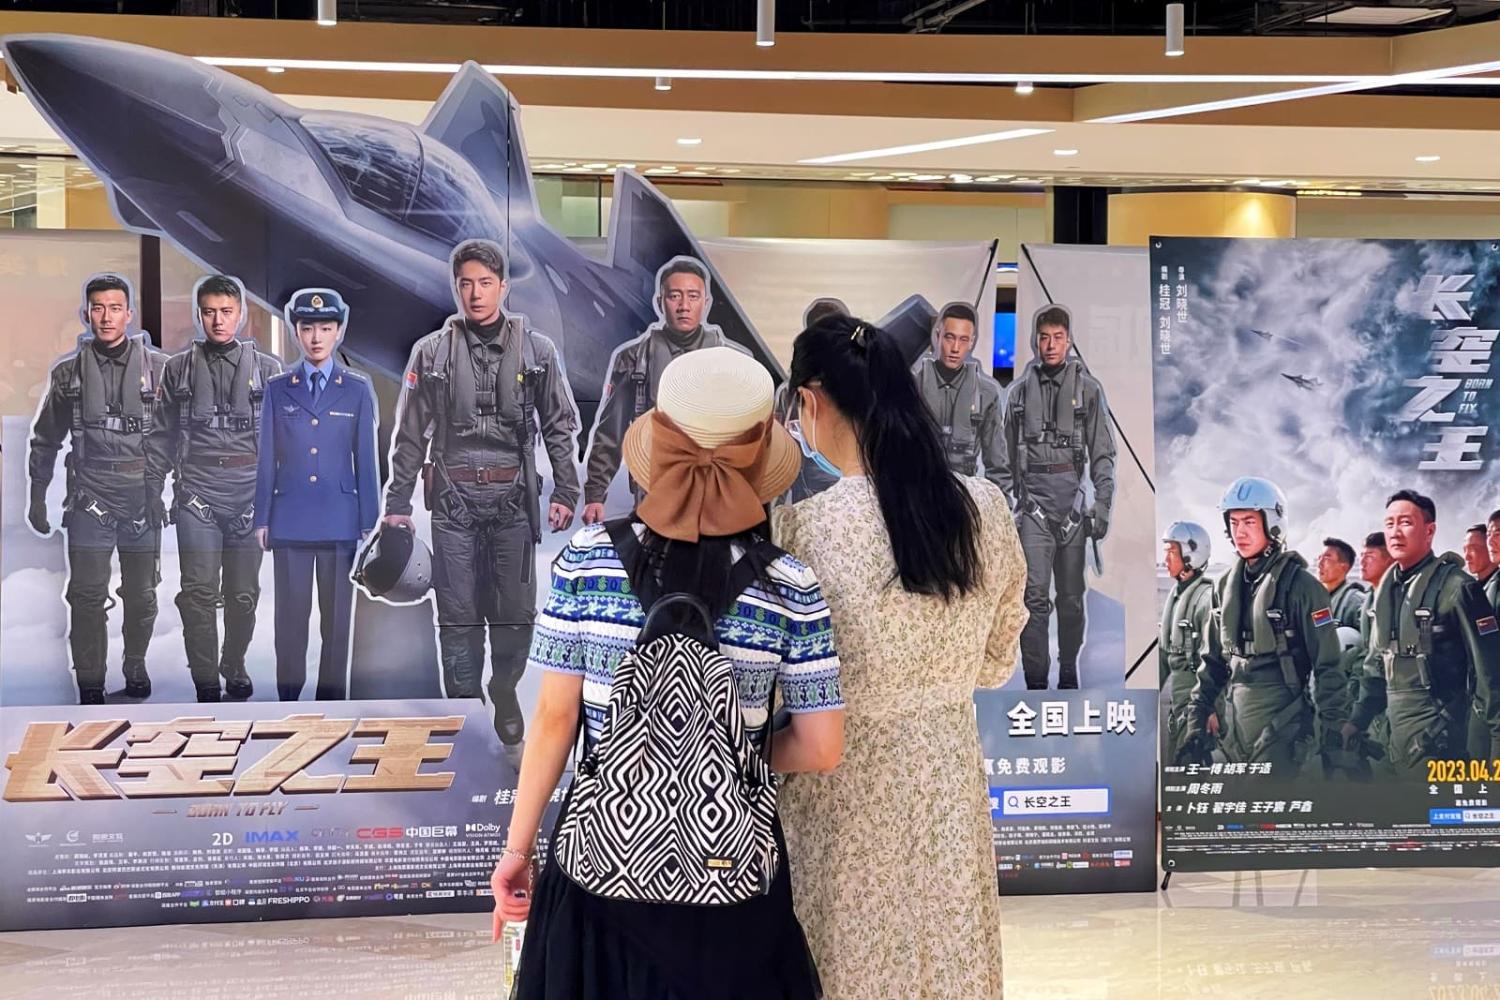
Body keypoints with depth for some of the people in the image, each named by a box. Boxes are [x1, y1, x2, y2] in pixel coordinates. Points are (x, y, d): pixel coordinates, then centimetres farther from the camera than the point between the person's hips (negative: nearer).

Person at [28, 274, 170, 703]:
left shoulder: (158, 367, 2)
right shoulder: (69, 371, 6)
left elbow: (174, 434, 3)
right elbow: (46, 439, 13)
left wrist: (159, 489, -2)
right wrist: (37, 495, 11)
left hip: (143, 494, 0)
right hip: (89, 494, 0)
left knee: (141, 592, 9)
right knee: (87, 594, -4)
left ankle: (136, 667, 27)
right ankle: (90, 684, 2)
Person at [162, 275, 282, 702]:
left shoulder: (266, 368, 8)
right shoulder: (179, 368, 9)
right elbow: (168, 432, 13)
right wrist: (176, 478, 8)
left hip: (250, 492, 1)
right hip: (196, 491, 0)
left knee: (243, 593, 5)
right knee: (200, 590, -7)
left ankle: (235, 670, 22)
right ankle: (205, 681, -3)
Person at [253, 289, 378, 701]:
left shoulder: (357, 389, 5)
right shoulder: (277, 389, 7)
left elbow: (366, 460, 6)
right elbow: (267, 460, 8)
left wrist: (369, 523, 3)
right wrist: (262, 519, 5)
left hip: (340, 519, 0)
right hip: (290, 520, 0)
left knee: (338, 616, 2)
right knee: (291, 613, 1)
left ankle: (331, 698, 9)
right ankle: (289, 698, 8)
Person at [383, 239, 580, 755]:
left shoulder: (536, 350, 6)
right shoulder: (432, 352, 5)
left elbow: (561, 426, 9)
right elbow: (410, 435, 8)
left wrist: (565, 492, 1)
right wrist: (397, 502, 4)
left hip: (514, 498, 0)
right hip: (453, 498, 0)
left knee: (515, 613, 1)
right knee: (458, 615, 1)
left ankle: (505, 699, 20)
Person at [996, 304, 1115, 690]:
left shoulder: (1088, 388, 4)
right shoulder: (1020, 390, 8)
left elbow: (1103, 453, 3)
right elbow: (1005, 454, 12)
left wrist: (1102, 505, -5)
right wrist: (1001, 505, 7)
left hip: (1073, 500, 0)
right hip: (1032, 502, 0)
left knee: (1071, 596, 7)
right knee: (1035, 597, -7)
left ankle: (1069, 673, 19)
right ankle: (1036, 680, -6)